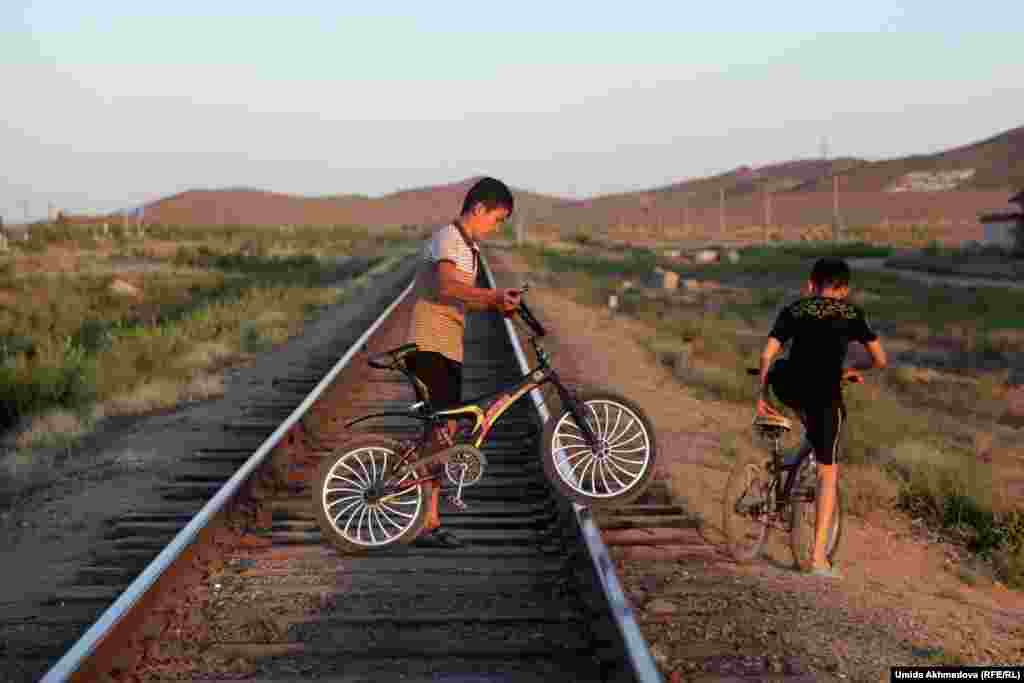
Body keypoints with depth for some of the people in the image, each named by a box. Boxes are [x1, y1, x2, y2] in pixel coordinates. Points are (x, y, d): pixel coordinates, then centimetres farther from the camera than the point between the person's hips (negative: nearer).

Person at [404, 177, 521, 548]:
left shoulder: (470, 247, 20)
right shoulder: (447, 239, -12)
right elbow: (448, 285, -30)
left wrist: (496, 305, 3)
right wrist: (495, 294, -39)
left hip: (450, 348, 10)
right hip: (429, 346, -10)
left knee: (444, 433, 9)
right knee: (441, 432, -14)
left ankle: (430, 520, 15)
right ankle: (426, 522, -7)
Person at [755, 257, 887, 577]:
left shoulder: (794, 310, 18)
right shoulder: (853, 313, 18)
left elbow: (767, 355, 10)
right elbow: (880, 360, 23)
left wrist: (761, 394, 21)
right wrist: (856, 371, 42)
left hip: (787, 387, 1)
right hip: (826, 395, -1)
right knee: (828, 472, 12)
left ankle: (809, 431, 37)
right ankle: (819, 557, 7)